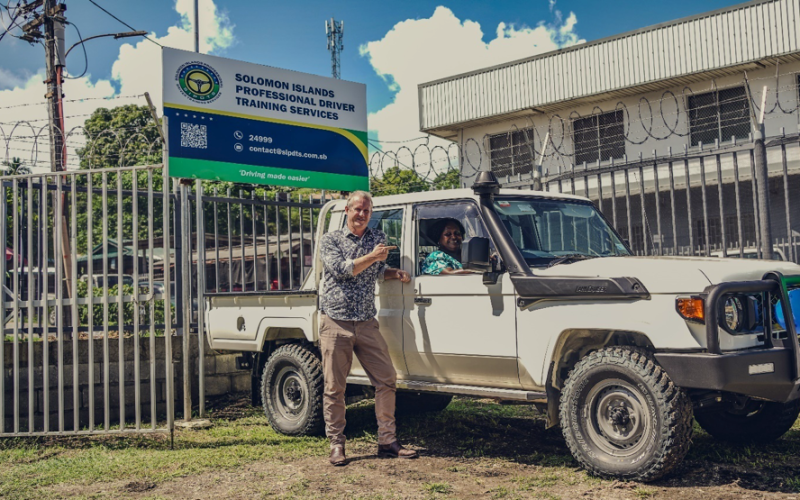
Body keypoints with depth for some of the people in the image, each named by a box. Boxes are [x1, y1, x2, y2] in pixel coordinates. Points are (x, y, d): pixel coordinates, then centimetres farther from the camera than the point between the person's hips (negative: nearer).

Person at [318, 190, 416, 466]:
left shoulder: (378, 237, 13)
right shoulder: (330, 239, 3)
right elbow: (340, 269, -13)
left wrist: (396, 274, 8)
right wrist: (371, 256, -15)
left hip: (367, 323, 4)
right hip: (335, 322, -4)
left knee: (387, 380, 1)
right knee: (334, 387, 1)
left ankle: (387, 441, 11)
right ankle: (336, 444, 12)